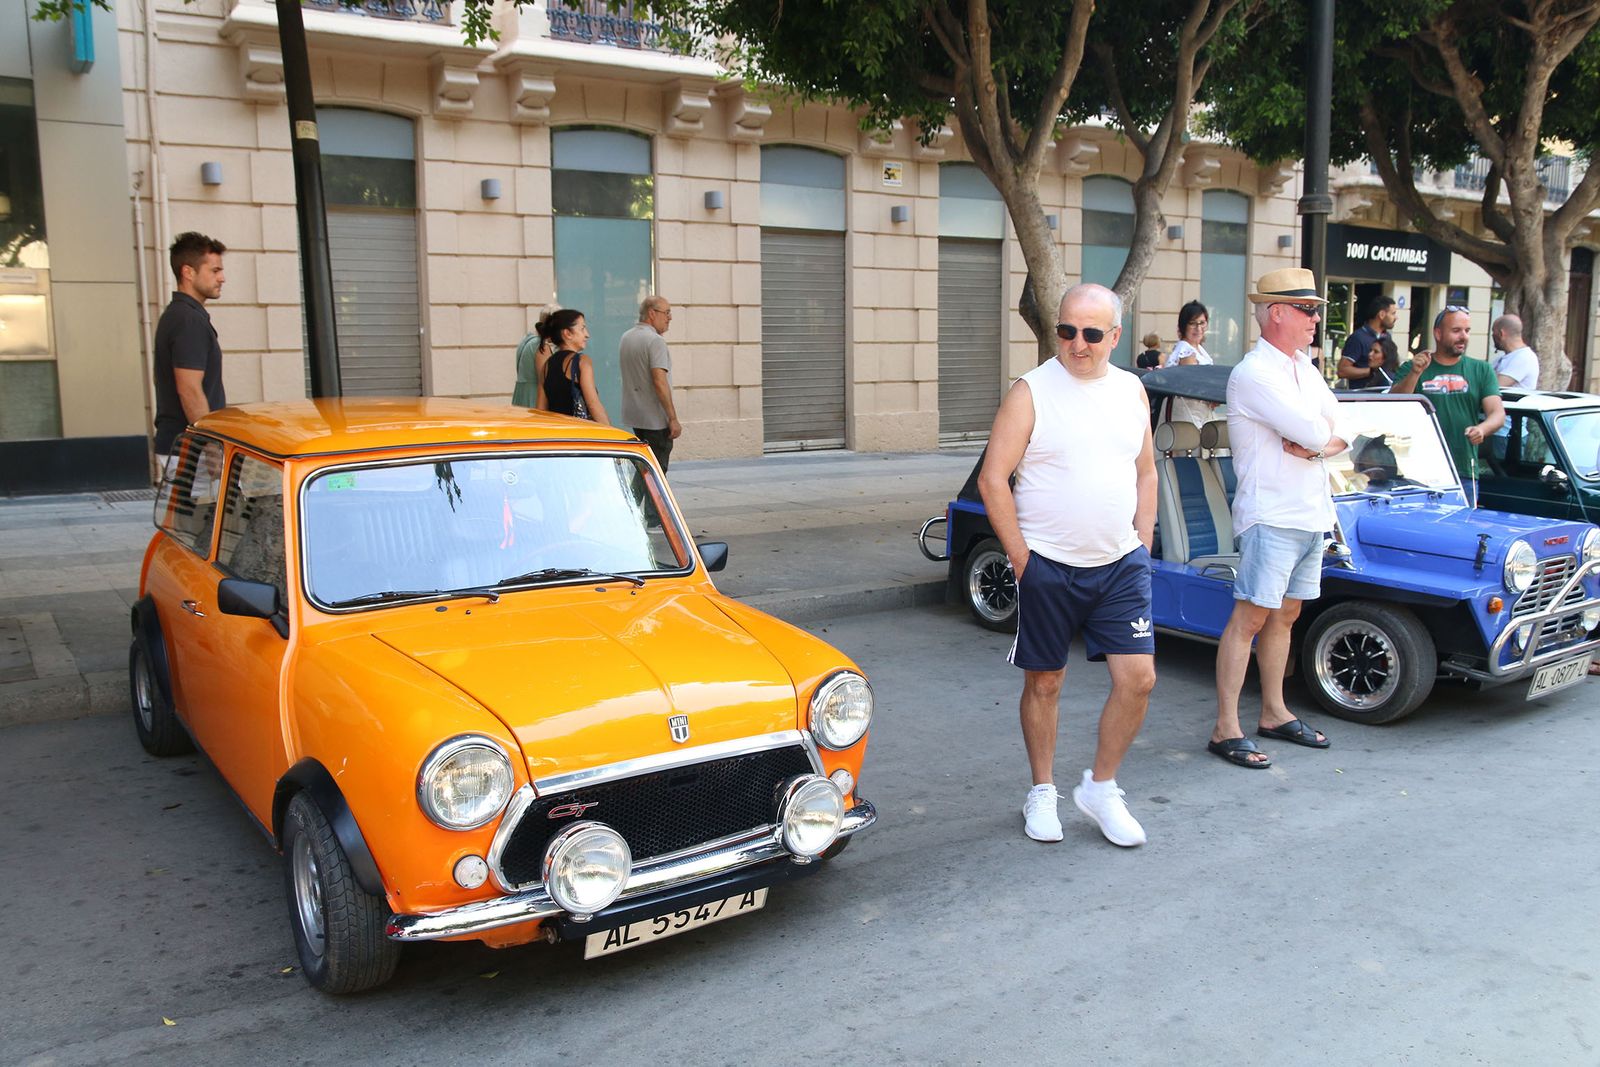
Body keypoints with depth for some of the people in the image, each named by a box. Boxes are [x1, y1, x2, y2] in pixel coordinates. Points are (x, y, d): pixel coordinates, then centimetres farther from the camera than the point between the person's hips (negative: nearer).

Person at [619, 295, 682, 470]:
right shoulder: (655, 340, -16)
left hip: (634, 415, 9)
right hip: (655, 419, -9)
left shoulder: (626, 337, 11)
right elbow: (659, 382, -23)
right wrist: (673, 418, -20)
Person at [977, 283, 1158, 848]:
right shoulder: (1030, 391, -8)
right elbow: (992, 479, -10)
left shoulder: (1132, 390, 7)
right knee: (1044, 683, 7)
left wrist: (1142, 546, 8)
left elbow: (1145, 472, 16)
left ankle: (1100, 787, 19)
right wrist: (1021, 558, -11)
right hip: (1048, 567, -4)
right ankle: (1042, 793, 26)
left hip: (1121, 566, 4)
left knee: (1138, 678, -1)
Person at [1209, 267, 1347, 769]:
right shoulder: (1254, 374, -15)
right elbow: (1312, 432, -21)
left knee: (1285, 615, 14)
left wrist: (1315, 444, -10)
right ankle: (1225, 730, -6)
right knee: (1250, 617, -9)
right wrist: (1320, 436, 1)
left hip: (1312, 513, 9)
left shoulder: (1304, 367, 15)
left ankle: (1274, 713, 25)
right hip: (1271, 514, -9)